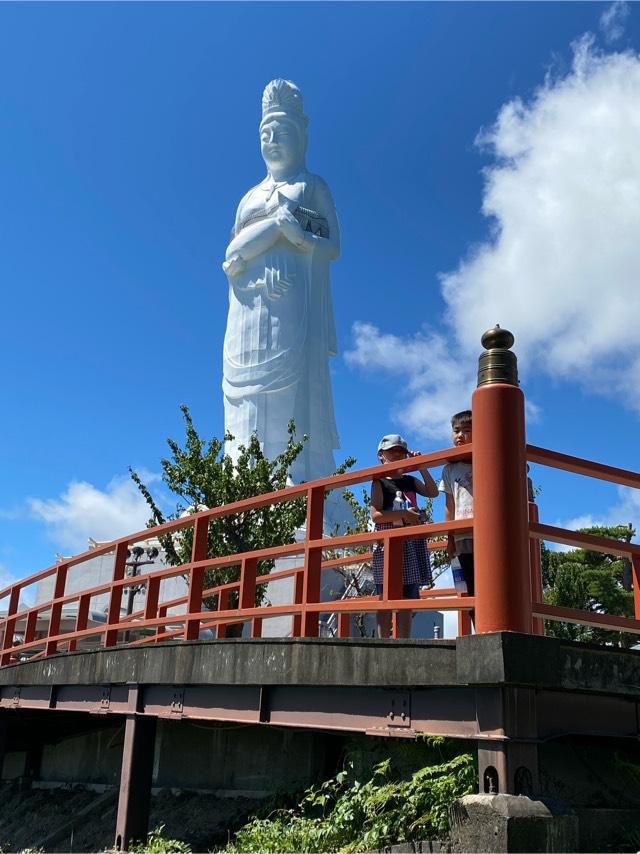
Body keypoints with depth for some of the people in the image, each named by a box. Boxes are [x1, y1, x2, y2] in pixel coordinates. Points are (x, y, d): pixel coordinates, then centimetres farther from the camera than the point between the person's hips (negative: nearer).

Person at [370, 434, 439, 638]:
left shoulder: (411, 481, 17)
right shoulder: (379, 482, 2)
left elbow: (433, 492, 0)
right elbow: (376, 515, -9)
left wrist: (421, 467, -3)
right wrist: (404, 514, -16)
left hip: (412, 543, 5)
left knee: (408, 598, 2)